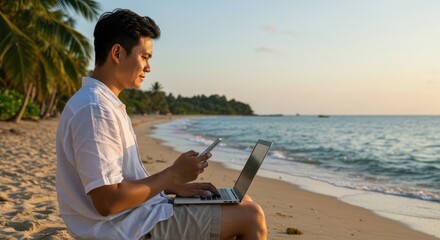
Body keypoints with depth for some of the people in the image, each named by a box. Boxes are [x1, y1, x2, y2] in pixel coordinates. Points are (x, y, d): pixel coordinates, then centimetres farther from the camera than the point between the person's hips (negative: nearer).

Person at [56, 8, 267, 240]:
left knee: (244, 203, 15)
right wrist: (174, 174, -16)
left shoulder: (105, 103, 12)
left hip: (136, 217, 10)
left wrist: (175, 186, 4)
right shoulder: (95, 110, -21)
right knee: (251, 216, -8)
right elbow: (108, 201, -26)